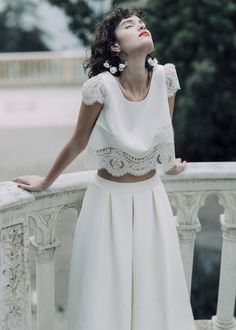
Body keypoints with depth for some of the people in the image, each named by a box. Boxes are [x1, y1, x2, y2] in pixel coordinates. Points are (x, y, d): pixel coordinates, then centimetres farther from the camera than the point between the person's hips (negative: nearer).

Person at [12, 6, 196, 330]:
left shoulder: (165, 77, -10)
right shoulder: (101, 86, -20)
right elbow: (77, 143, -5)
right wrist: (46, 182, 7)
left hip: (152, 196, 3)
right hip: (110, 198, -3)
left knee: (156, 290, 13)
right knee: (106, 292, 8)